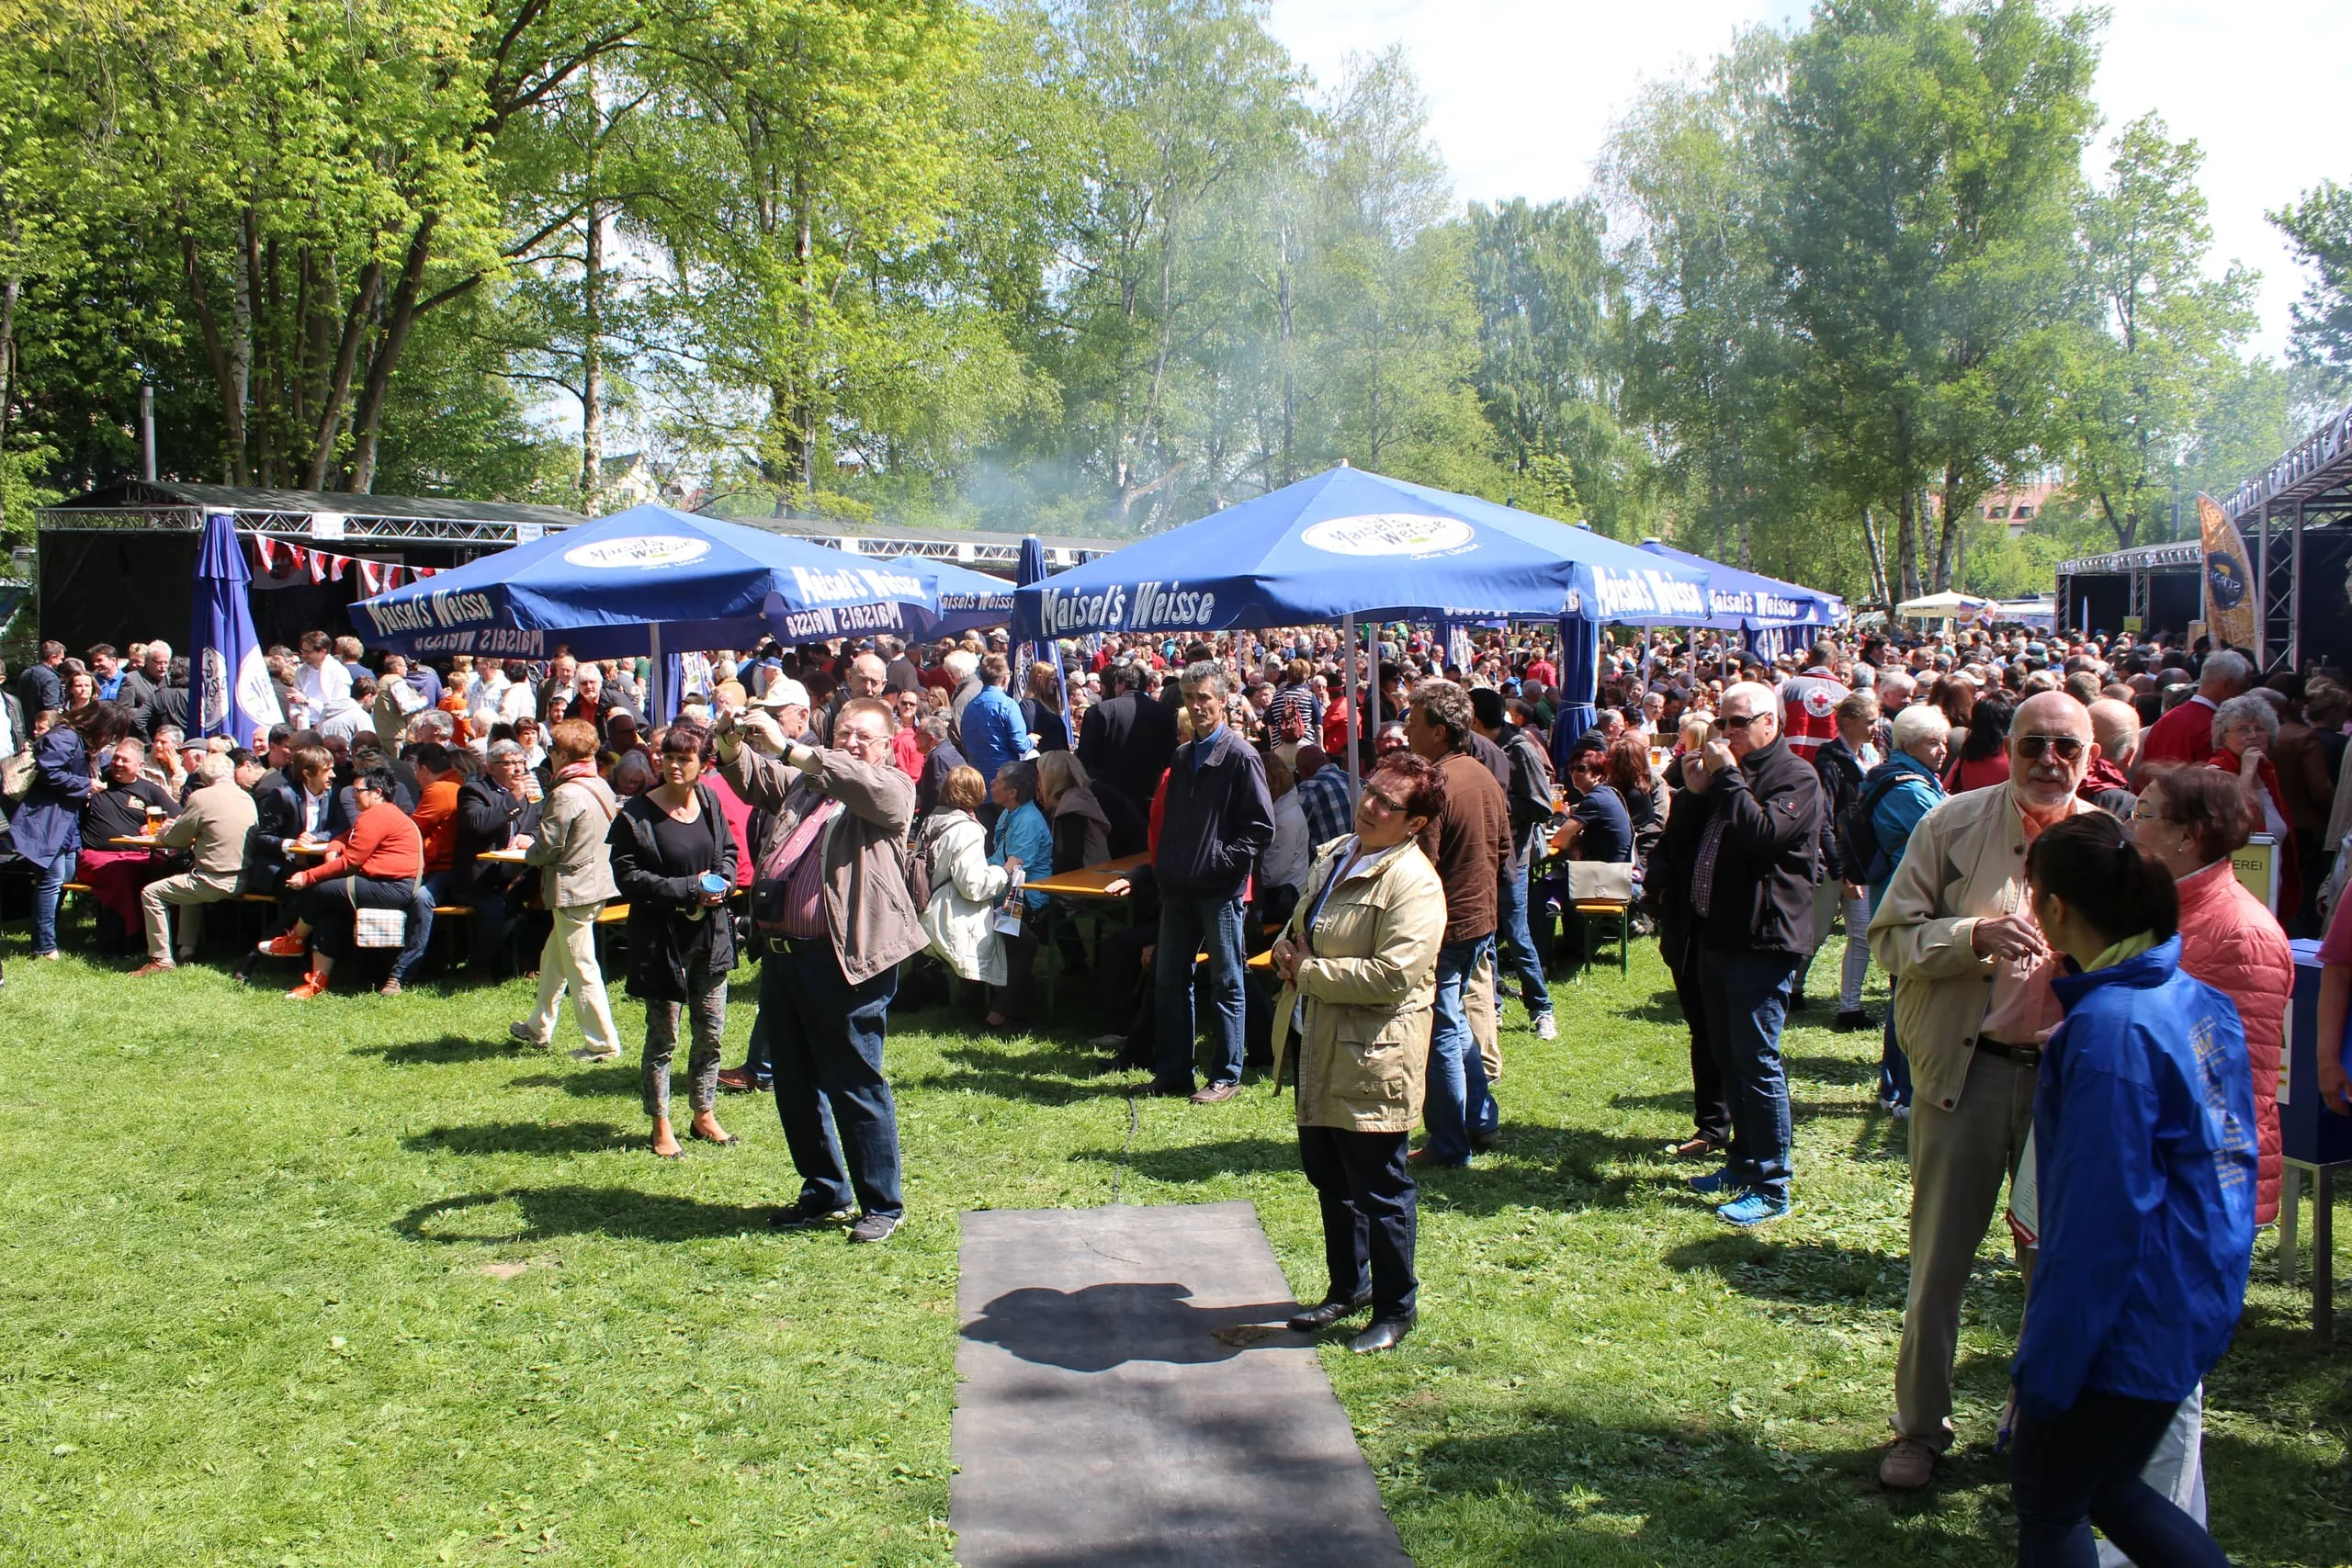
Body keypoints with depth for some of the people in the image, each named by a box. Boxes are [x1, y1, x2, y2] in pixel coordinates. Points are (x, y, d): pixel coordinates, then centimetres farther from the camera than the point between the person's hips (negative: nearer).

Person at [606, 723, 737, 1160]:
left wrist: (721, 880, -6)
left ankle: (704, 1116, 28)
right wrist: (688, 889, -18)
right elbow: (627, 876, -14)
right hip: (662, 938, -5)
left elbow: (728, 852, 16)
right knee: (663, 1036, 4)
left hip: (710, 933, 5)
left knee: (711, 1032, 12)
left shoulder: (710, 801, 3)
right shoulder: (638, 813, -12)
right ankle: (661, 1127, 16)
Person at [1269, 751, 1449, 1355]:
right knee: (1327, 1175, 19)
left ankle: (1396, 1309, 21)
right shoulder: (1332, 855, 9)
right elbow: (1299, 924, 23)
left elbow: (1392, 975, -27)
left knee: (1379, 1188, 4)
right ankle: (1348, 1287, 37)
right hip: (1318, 1044, 9)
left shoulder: (1413, 883, -19)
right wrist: (1288, 951, -1)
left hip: (1373, 1055, -8)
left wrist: (1307, 971, -17)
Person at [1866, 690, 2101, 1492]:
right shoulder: (1954, 824, -3)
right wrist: (1976, 935, -20)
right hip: (1964, 1069, -2)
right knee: (1939, 1259, 7)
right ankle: (1920, 1426, 23)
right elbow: (1890, 936, -5)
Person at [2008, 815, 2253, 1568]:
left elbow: (2100, 1217, -24)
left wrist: (2046, 1363, -17)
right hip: (2196, 1303, 9)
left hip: (2129, 1326, -9)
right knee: (2101, 1485, 23)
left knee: (2047, 1502, 10)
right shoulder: (2197, 998, 3)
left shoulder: (2108, 1028, -25)